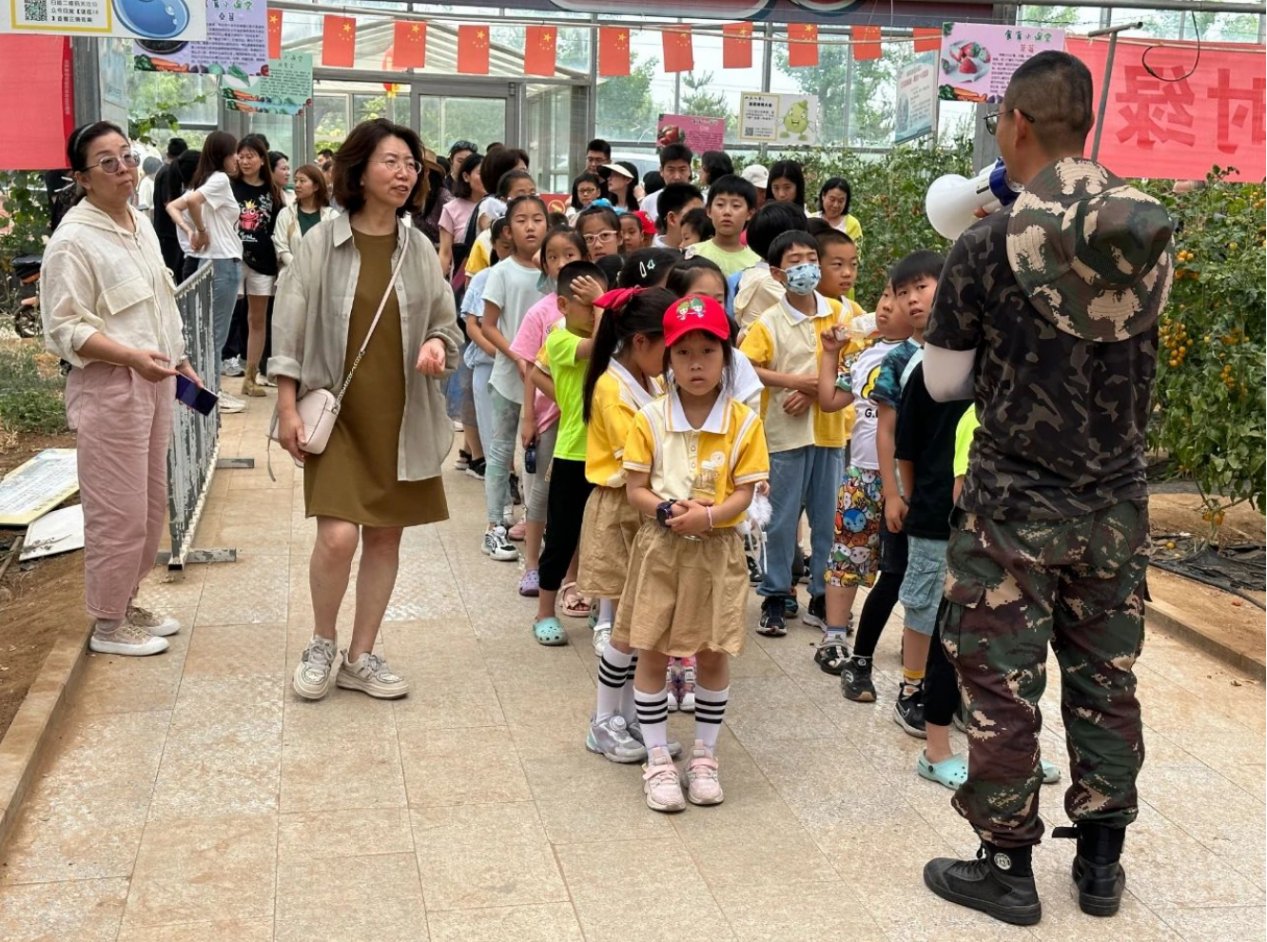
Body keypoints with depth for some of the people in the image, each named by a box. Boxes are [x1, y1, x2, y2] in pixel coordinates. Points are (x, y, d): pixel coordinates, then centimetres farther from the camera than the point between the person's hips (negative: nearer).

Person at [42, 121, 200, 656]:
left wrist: (179, 361, 20)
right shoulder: (72, 240, -14)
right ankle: (107, 625, 13)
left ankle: (126, 602, 32)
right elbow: (65, 329, -17)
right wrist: (132, 357, -27)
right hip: (107, 387, -8)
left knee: (150, 506, 16)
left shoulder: (140, 223, 11)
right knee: (118, 513, -2)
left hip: (153, 381, 9)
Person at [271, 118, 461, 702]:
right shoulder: (322, 244, -4)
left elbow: (446, 323, 13)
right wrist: (288, 408, -7)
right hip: (337, 412, -3)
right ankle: (322, 645, 14)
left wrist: (439, 345, -11)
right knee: (338, 537, -13)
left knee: (386, 536, 7)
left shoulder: (420, 250, 5)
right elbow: (290, 330, -2)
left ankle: (360, 658, 23)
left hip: (401, 417, 4)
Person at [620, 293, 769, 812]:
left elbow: (744, 493, -6)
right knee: (652, 654, 4)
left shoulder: (743, 421, -5)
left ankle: (704, 756, 25)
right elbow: (636, 488, -4)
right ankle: (658, 760, 17)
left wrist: (709, 516, -23)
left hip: (717, 550, 0)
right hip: (660, 548, 0)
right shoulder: (650, 418, -5)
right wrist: (668, 511, -22)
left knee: (714, 654, 8)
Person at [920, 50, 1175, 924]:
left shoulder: (987, 247, -14)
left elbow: (943, 382, -5)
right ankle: (1101, 864, 29)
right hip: (1116, 504, 4)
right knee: (1106, 682, 16)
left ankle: (1008, 869, 19)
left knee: (1003, 688, 8)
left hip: (1013, 508, -4)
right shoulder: (1155, 233, -3)